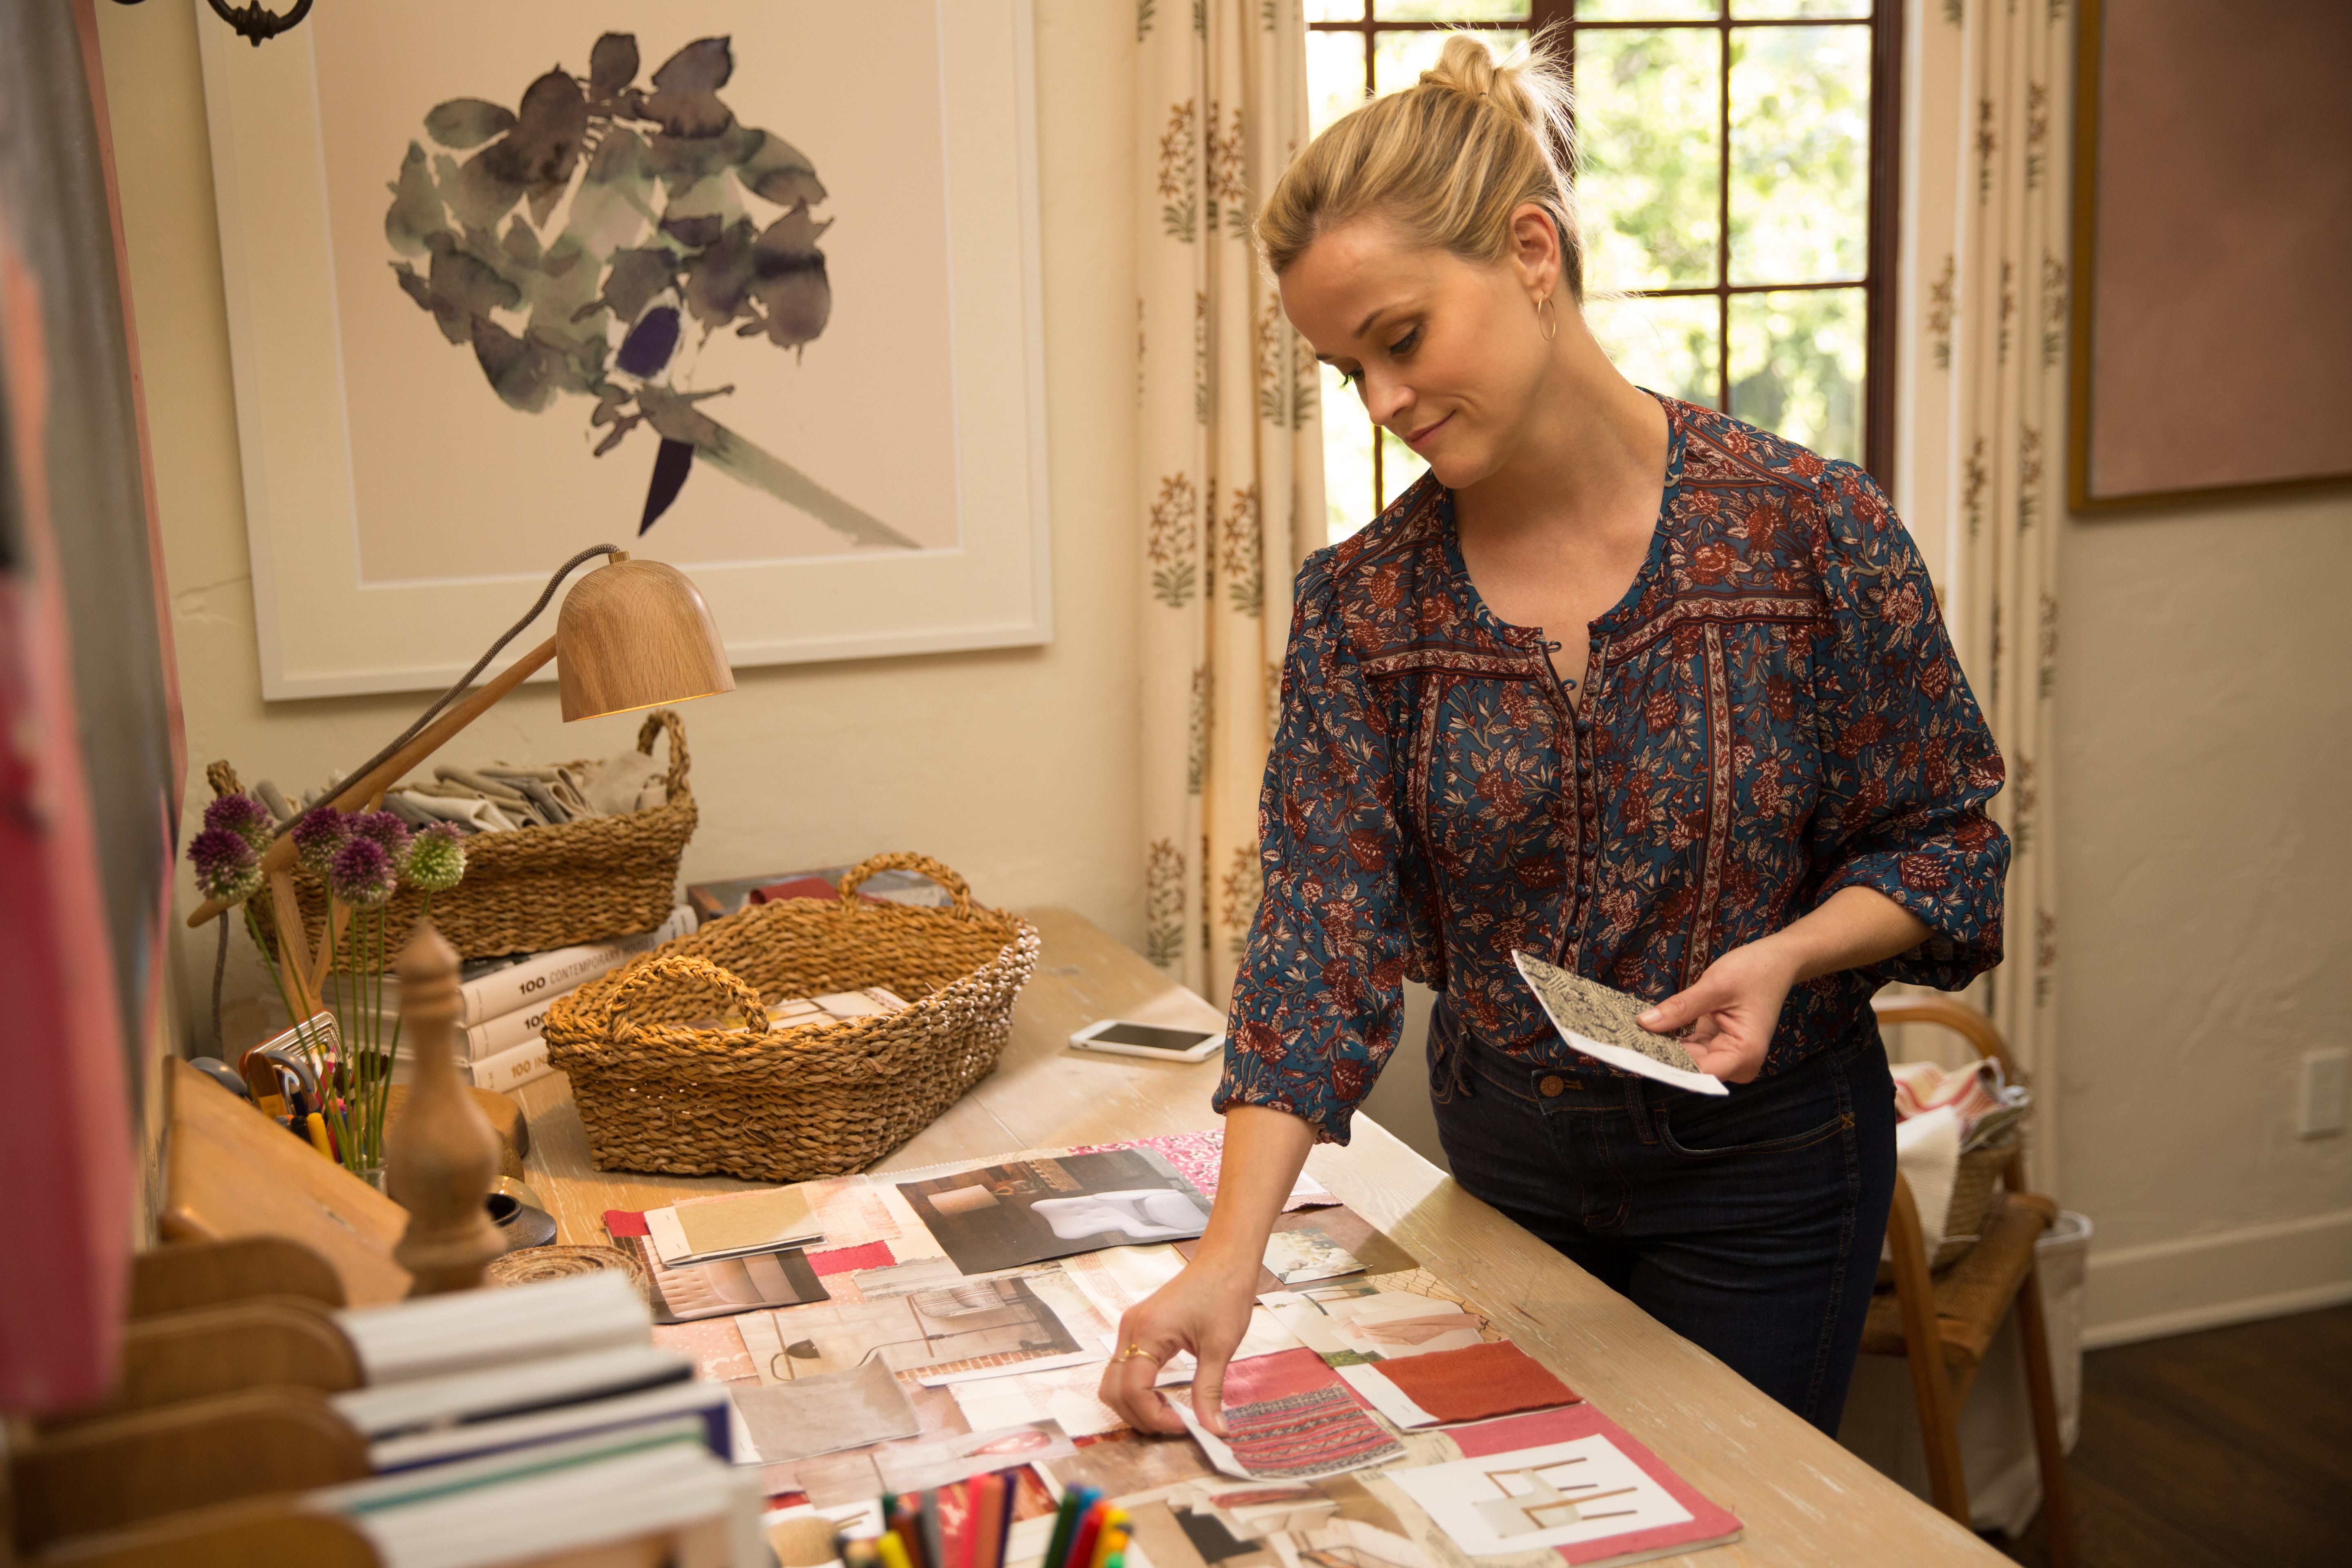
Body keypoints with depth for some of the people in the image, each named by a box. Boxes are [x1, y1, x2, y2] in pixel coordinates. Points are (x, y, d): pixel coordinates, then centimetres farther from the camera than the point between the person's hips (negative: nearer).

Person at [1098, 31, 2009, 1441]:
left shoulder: (1809, 528, -16)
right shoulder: (1363, 602, -10)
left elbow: (1940, 839, -6)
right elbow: (1324, 928, -15)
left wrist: (1785, 955, -26)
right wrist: (1232, 1252, -25)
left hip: (1762, 1161, -2)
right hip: (1504, 1155, 3)